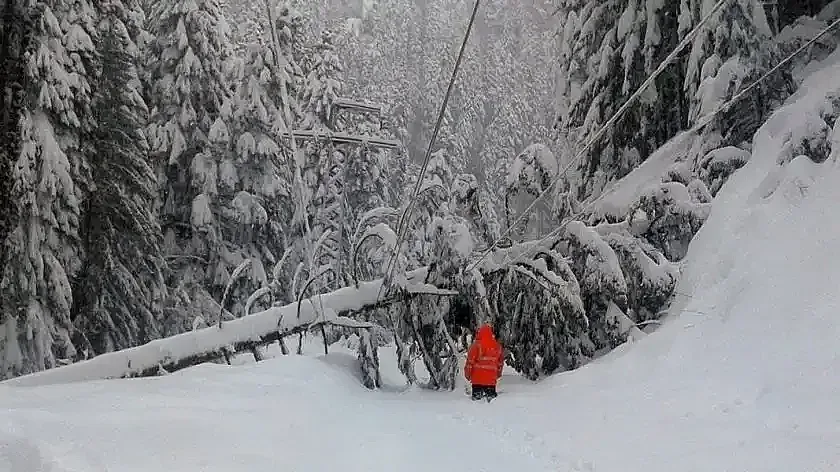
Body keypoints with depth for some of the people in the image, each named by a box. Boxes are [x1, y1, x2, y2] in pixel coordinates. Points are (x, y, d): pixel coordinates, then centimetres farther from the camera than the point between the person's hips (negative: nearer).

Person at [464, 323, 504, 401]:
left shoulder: (476, 345, -9)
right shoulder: (497, 346, 7)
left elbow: (470, 360, -8)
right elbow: (500, 362, 17)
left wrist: (467, 373, 2)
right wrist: (499, 374, 30)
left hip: (477, 378, -3)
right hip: (491, 379, 3)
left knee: (477, 394, 2)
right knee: (491, 394, 10)